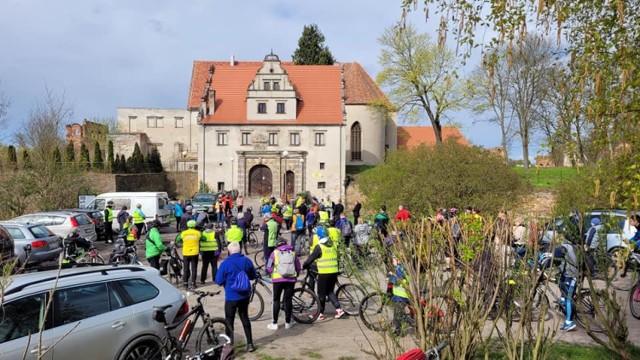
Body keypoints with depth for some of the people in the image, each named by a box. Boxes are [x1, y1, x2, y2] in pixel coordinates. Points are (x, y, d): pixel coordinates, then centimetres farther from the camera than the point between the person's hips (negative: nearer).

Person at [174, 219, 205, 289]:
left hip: (186, 253, 1)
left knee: (186, 269, 11)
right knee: (194, 269, 8)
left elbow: (177, 241, 8)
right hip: (195, 253, -1)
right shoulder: (198, 233, -4)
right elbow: (204, 239, 5)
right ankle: (192, 283, 7)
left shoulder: (183, 233, -2)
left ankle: (185, 283, 14)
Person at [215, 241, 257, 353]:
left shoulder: (225, 263, -15)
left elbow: (219, 281, -10)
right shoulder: (247, 261, -1)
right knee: (245, 318, 17)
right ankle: (250, 344, 19)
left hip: (231, 297, -4)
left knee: (229, 321, 8)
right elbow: (253, 276, 11)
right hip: (245, 296, 4)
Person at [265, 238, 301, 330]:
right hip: (291, 279, 2)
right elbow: (299, 268, 12)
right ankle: (288, 323, 15)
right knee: (288, 300, 10)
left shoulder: (275, 252, 6)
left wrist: (268, 272, 22)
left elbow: (269, 268, 0)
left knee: (276, 300, 7)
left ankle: (274, 323, 9)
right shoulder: (293, 252, 13)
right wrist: (295, 275, 29)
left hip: (278, 279, -2)